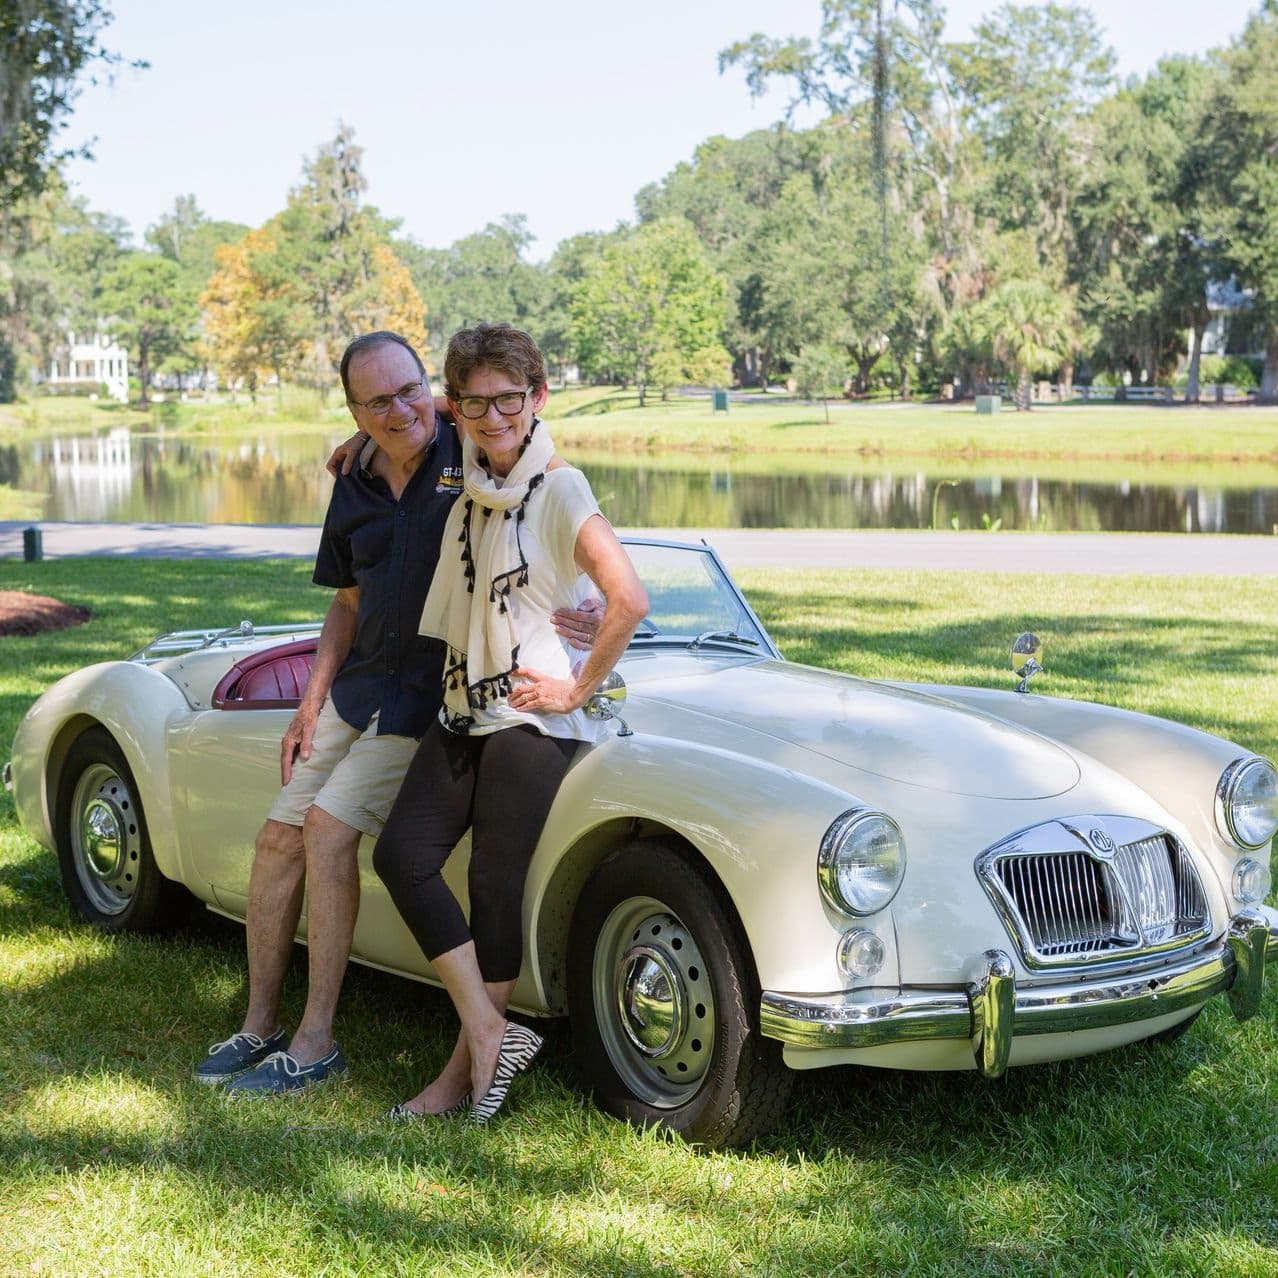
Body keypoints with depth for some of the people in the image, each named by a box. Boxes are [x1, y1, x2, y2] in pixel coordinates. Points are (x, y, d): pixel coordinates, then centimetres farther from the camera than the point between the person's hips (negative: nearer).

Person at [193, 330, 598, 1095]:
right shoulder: (354, 492, 7)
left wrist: (582, 605, -25)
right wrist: (312, 703, 10)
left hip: (438, 692, -6)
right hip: (359, 684, 7)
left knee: (329, 827, -17)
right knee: (279, 835, 3)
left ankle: (316, 1044, -6)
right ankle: (261, 1026, 19)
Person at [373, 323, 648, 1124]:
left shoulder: (559, 490, -12)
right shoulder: (470, 489, 9)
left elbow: (629, 601, -21)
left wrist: (578, 689, -14)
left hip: (531, 719, -7)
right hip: (463, 708, 7)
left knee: (496, 887, -1)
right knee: (402, 855, -4)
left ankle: (467, 1066, 12)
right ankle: (490, 1033, 1)